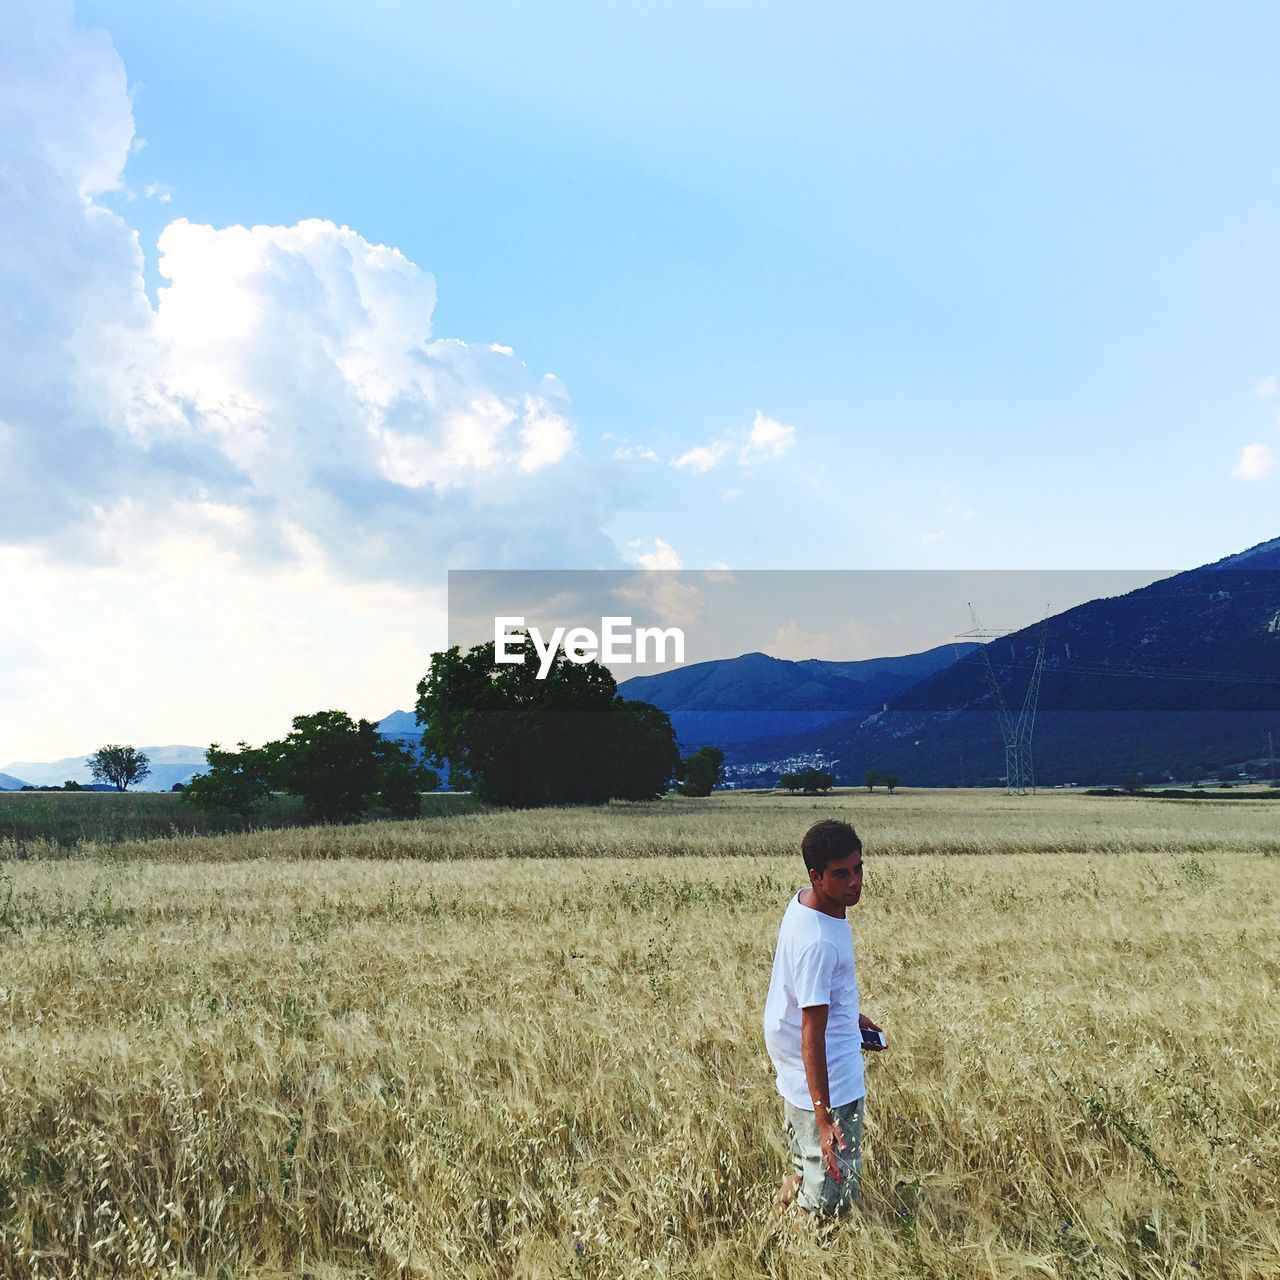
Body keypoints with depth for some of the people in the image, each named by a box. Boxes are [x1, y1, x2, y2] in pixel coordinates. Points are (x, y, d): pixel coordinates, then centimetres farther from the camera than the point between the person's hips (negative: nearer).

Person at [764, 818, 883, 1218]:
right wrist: (824, 1120, -30)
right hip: (828, 1086, -10)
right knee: (830, 1200, 4)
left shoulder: (804, 901, -3)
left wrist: (849, 1014, 29)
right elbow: (812, 1035, -31)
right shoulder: (818, 943, -32)